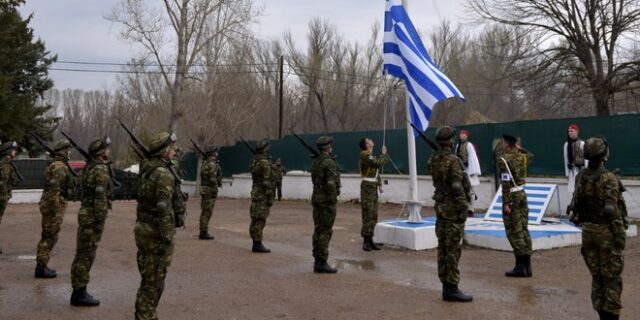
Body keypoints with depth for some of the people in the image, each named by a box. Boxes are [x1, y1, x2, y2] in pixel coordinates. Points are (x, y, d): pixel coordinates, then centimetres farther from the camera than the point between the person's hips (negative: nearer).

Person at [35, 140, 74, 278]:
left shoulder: (54, 165, 16)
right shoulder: (59, 167, -16)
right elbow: (53, 189, -25)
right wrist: (56, 211, -24)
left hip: (50, 204, 10)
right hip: (55, 205, -10)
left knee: (48, 236, 15)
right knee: (50, 237, -4)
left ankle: (42, 266, 21)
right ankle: (41, 268, 0)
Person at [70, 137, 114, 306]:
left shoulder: (90, 167, 14)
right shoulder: (101, 170, -16)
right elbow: (100, 198, -21)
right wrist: (100, 221, -20)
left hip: (86, 213, 10)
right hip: (93, 216, -10)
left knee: (83, 254, 13)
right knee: (86, 255, -4)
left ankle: (79, 291, 19)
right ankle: (80, 294, 1)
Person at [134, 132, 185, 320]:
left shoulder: (147, 171, 12)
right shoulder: (164, 174, -19)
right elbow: (163, 209, -24)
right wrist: (167, 239, -23)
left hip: (144, 229, 10)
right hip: (156, 233, -9)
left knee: (148, 277, 18)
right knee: (154, 280, 0)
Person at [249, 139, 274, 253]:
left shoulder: (254, 161, 12)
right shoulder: (265, 163, -16)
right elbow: (267, 181, -20)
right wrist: (270, 197, -18)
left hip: (255, 192, 9)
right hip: (262, 194, -9)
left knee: (255, 219, 10)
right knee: (260, 219, -8)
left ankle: (255, 243, 14)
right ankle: (258, 244, -7)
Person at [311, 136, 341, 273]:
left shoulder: (315, 162, 11)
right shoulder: (329, 163, -15)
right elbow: (331, 184, -22)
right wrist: (333, 201, -14)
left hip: (316, 199, 9)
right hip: (326, 200, -9)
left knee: (318, 230, 10)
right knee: (325, 231, -5)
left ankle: (317, 262, 15)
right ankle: (322, 262, -4)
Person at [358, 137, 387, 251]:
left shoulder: (371, 156, 19)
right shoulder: (365, 155, -11)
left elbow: (377, 172, 22)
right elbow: (379, 164, -22)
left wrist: (380, 184, 11)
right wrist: (384, 154, -6)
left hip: (373, 187, 9)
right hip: (367, 186, -9)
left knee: (373, 215, 9)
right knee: (367, 215, -8)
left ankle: (370, 240, 14)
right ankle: (365, 242, -4)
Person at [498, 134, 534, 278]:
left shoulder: (505, 159, -15)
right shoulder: (523, 156, 7)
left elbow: (506, 183, -20)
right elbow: (530, 155, 35)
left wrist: (506, 203, -20)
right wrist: (519, 148, 24)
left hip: (512, 196, -7)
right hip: (522, 194, 7)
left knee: (514, 232, -2)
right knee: (524, 230, 10)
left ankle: (520, 267, 0)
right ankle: (527, 266, 14)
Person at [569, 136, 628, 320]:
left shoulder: (581, 177, 3)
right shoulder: (608, 179, -18)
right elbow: (612, 211, -20)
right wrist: (620, 235, -15)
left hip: (588, 230, 6)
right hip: (607, 231, -6)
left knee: (597, 276, 14)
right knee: (612, 277, 4)